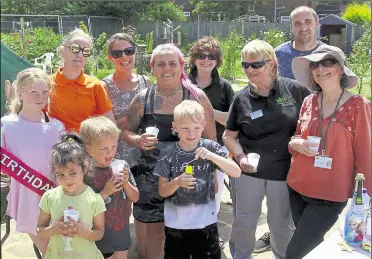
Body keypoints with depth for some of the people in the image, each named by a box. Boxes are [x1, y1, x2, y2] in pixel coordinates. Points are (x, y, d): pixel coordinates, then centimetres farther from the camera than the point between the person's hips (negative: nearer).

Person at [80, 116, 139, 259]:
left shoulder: (122, 166, -7)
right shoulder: (86, 174, -18)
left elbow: (135, 198, 0)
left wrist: (126, 182, -17)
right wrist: (105, 192, -24)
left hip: (121, 231, 4)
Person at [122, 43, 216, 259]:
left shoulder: (197, 97, -4)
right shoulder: (143, 99, 0)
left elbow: (210, 139, 2)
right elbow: (127, 132, 8)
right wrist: (138, 140, -13)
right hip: (151, 179, 1)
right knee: (152, 231, 10)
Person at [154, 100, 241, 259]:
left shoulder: (210, 147, -8)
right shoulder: (168, 154, -8)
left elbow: (236, 173, -13)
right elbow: (162, 191, -3)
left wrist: (211, 155, -25)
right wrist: (177, 182, -23)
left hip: (206, 223, 0)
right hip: (176, 225, 0)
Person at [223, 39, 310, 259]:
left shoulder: (294, 90, -9)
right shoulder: (241, 99, -4)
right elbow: (229, 135, 4)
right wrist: (240, 157, -13)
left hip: (284, 171, -1)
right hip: (249, 170, 1)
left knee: (282, 224, 16)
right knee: (244, 221, 14)